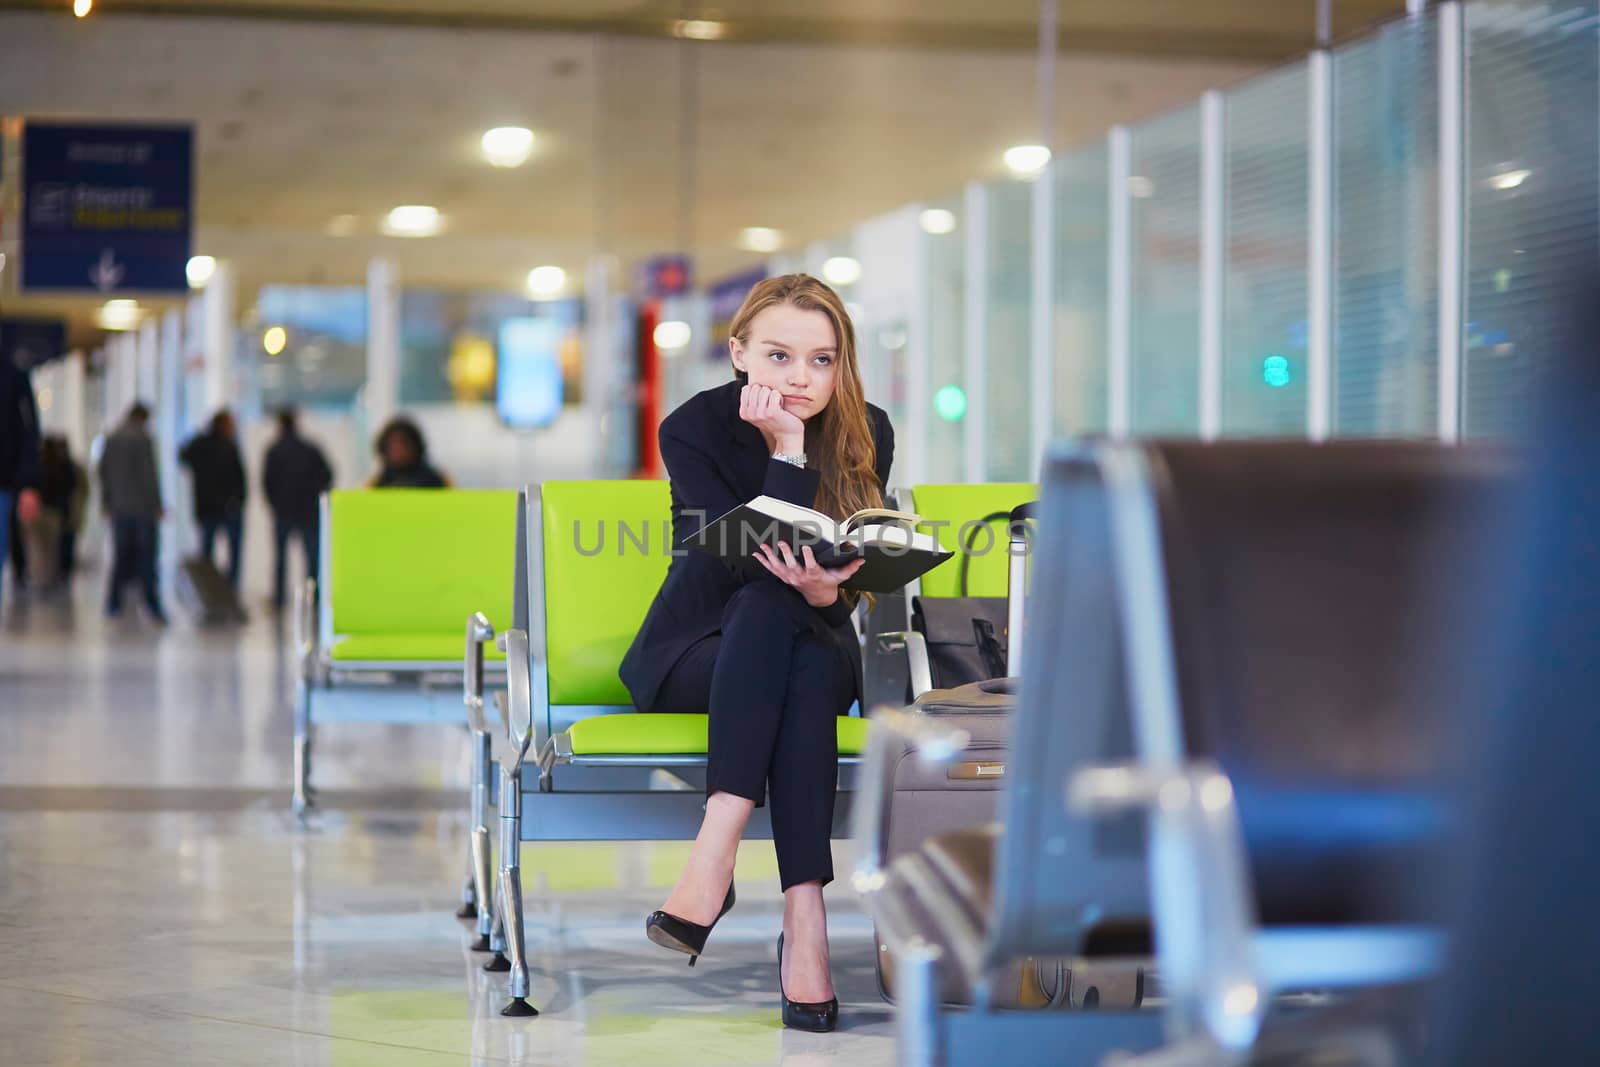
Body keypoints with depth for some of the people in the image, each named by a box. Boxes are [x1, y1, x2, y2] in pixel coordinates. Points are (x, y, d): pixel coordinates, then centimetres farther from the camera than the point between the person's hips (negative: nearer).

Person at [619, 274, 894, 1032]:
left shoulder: (865, 434, -6)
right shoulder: (695, 428, -13)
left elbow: (841, 580, -11)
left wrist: (822, 591, -35)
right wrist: (788, 451, -30)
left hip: (814, 649, 2)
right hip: (700, 650, -2)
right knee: (769, 603, -36)